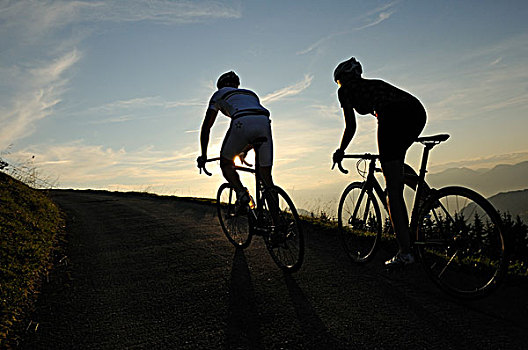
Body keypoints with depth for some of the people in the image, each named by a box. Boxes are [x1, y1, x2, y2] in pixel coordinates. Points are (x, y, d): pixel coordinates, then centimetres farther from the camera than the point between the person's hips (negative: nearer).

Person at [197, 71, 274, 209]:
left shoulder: (219, 94, 30)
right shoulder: (251, 93, 42)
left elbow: (206, 126, 27)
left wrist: (203, 156, 32)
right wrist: (245, 151, 54)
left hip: (242, 123, -4)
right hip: (265, 122, 4)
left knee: (226, 162, 17)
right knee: (266, 174, 10)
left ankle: (241, 193, -7)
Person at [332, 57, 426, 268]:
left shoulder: (345, 90, 19)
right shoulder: (375, 84, 38)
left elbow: (351, 127, 14)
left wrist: (340, 151, 29)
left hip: (394, 114, -7)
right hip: (417, 111, 7)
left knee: (393, 189, -4)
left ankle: (405, 252, -3)